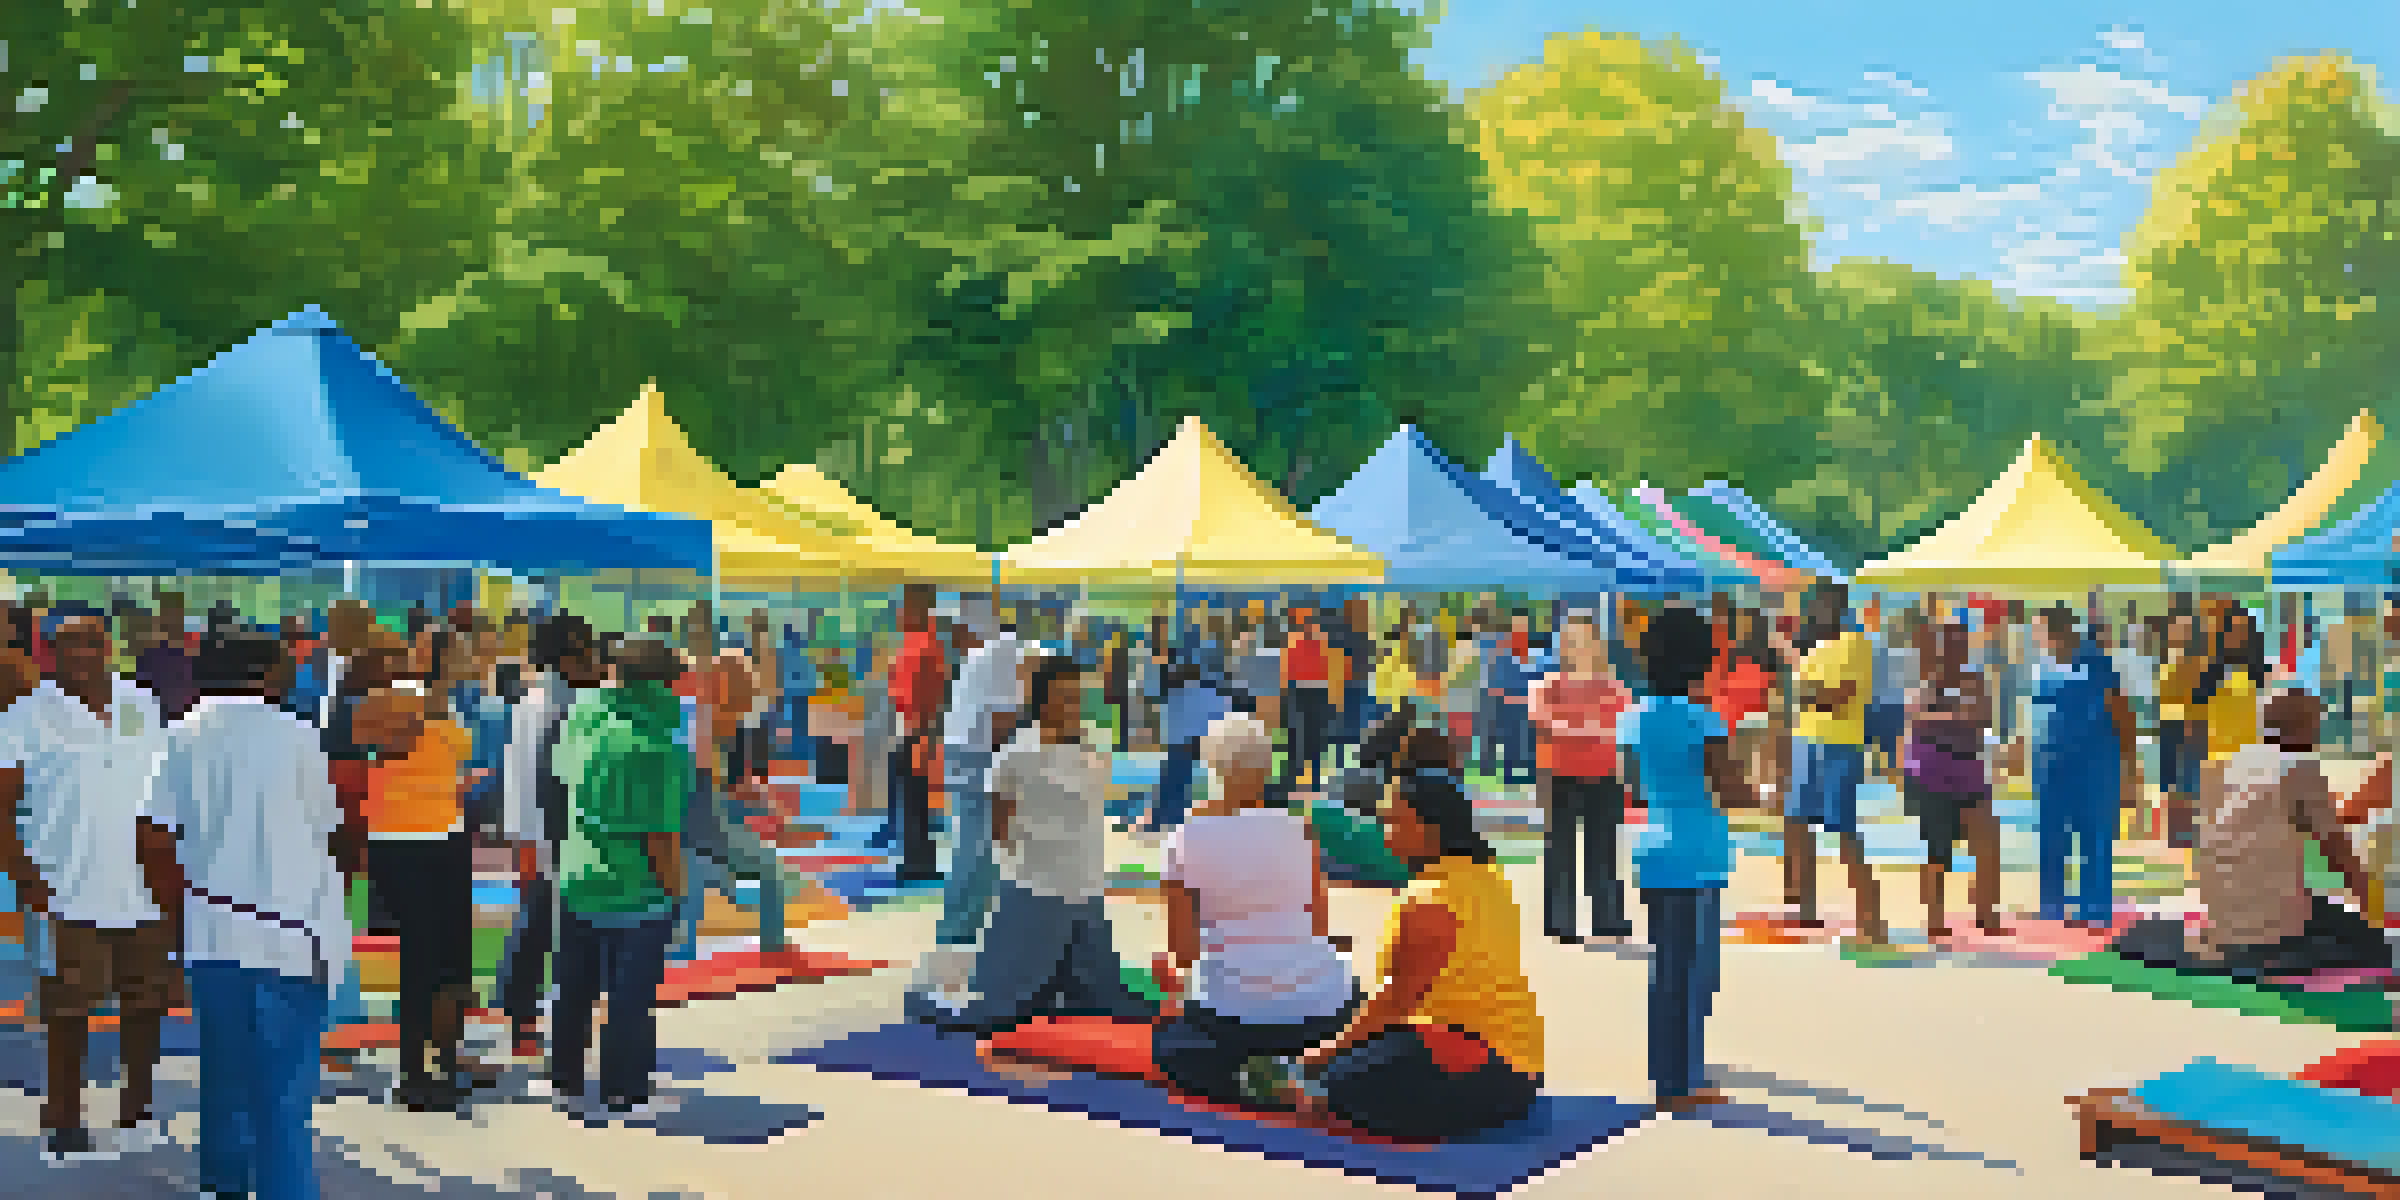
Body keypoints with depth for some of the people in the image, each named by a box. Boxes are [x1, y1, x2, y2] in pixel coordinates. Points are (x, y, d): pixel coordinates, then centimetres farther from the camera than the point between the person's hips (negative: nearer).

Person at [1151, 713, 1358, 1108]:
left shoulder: (1185, 842, -5)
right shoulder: (1297, 830, 4)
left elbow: (1183, 951, -2)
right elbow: (1319, 925, 11)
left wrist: (1168, 970, 20)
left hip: (1239, 1013, -2)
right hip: (1326, 1008, 3)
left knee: (1170, 1044, 30)